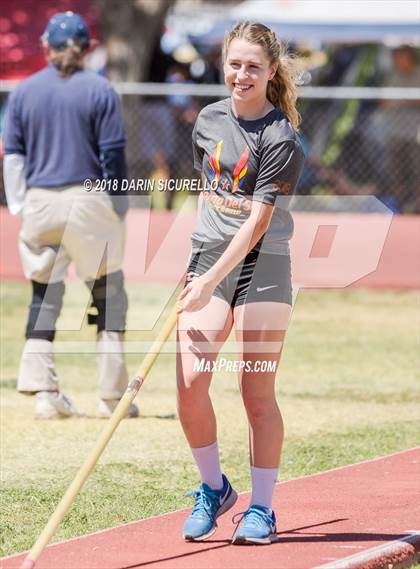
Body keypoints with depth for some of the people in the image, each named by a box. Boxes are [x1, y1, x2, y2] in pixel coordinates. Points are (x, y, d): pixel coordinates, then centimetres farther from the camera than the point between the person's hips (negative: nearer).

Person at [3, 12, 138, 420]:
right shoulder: (99, 90, -3)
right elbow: (113, 155, -5)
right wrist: (119, 208, 3)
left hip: (39, 202, 3)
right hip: (90, 202, -3)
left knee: (43, 296, 9)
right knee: (108, 294, 7)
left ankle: (44, 392, 1)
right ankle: (112, 396, 7)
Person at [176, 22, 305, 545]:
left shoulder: (282, 139, -12)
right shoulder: (209, 121, 7)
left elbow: (258, 223, -16)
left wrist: (211, 280, -22)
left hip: (262, 266, -4)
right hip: (208, 257, 4)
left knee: (257, 393, -1)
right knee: (190, 381, -9)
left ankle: (261, 509, 10)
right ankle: (212, 488, 11)